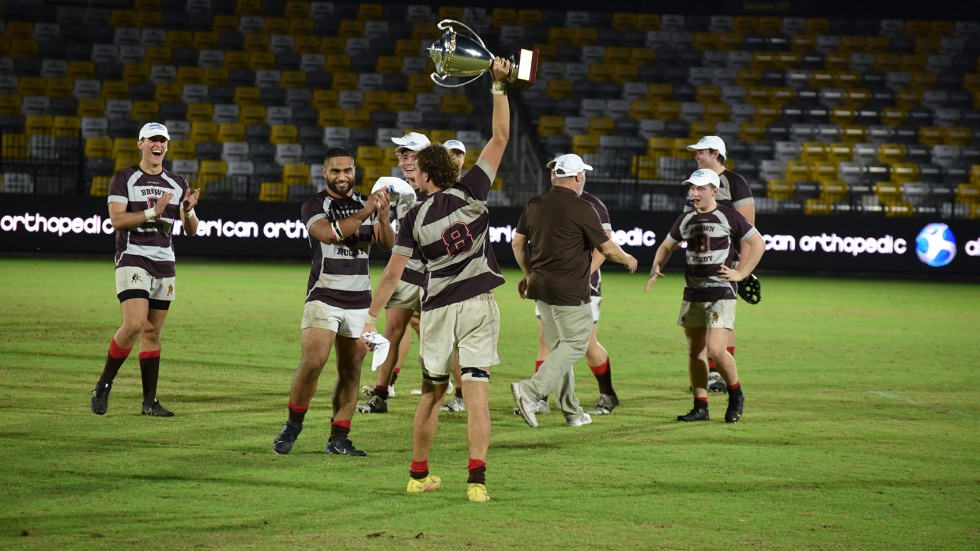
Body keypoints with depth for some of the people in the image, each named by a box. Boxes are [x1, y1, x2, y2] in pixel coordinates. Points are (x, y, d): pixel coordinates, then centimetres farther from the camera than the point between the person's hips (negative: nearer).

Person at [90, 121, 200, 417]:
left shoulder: (177, 184, 13)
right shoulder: (124, 179, 1)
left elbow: (191, 230, 11)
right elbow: (117, 220, -11)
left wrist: (188, 210, -10)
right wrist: (152, 212, -21)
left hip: (165, 264, 5)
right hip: (132, 259, -5)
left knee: (152, 332, 5)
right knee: (134, 324, -20)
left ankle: (150, 401, 8)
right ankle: (103, 386, -6)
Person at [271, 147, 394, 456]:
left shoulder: (366, 204, 11)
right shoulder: (314, 205, -2)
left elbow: (387, 244, 0)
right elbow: (329, 233, -22)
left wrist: (383, 219, -20)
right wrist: (364, 213, -29)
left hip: (360, 300, 4)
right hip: (323, 298, -4)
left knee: (351, 372, 3)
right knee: (313, 362, -18)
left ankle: (338, 439, 9)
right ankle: (293, 425, 0)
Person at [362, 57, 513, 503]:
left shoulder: (415, 218, -2)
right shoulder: (472, 192, -3)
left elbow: (393, 272, -4)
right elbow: (500, 137, -1)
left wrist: (370, 317, 3)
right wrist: (499, 86, 2)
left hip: (437, 310, 1)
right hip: (477, 306, -1)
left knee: (431, 393, 15)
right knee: (476, 393, -7)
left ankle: (419, 475, 25)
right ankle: (476, 479, -18)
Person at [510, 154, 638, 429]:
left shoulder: (534, 205, 7)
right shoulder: (582, 208, -12)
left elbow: (517, 243, 14)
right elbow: (607, 248, -7)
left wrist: (528, 274, 28)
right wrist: (628, 259, 13)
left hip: (541, 287, 8)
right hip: (570, 292, -7)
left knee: (558, 348, 14)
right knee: (575, 344, -1)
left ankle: (572, 412, 18)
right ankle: (531, 390, -17)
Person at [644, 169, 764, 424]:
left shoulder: (728, 216, -5)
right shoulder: (687, 219, 11)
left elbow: (758, 243, 0)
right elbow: (667, 245, 25)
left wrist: (741, 273, -6)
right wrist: (656, 269, 8)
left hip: (721, 294, -6)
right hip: (692, 294, 6)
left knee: (716, 350, -16)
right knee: (695, 352, 6)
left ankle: (736, 395, 7)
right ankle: (700, 407, 14)